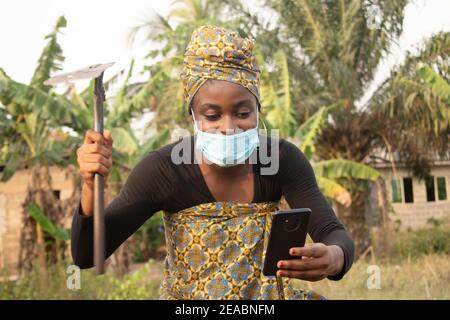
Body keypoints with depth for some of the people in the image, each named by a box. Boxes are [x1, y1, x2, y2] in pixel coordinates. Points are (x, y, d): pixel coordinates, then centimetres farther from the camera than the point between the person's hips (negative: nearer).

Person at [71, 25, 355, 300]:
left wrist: (333, 258, -38)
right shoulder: (162, 170, -17)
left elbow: (335, 235, -15)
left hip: (268, 293, 3)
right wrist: (91, 187, -32)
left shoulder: (283, 158, -12)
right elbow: (87, 255, -14)